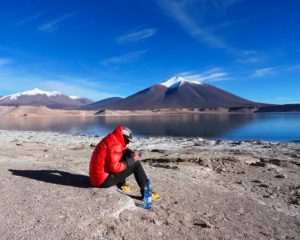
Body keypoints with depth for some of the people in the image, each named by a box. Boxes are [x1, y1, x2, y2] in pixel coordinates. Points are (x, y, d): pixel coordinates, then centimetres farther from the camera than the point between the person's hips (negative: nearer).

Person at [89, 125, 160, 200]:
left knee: (124, 156, 18)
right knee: (136, 163, -6)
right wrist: (131, 160, -14)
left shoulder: (110, 140, 9)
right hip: (104, 180, -9)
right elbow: (114, 167, -24)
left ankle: (121, 185, 23)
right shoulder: (114, 144, -20)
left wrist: (130, 153, 0)